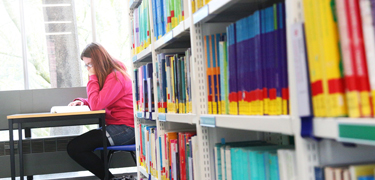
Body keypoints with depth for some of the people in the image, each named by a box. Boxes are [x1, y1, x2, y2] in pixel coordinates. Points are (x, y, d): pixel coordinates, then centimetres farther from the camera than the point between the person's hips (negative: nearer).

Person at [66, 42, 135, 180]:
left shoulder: (115, 77, -15)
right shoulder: (107, 75, 17)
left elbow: (96, 105, -20)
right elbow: (98, 102, 25)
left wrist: (92, 77, -10)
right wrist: (83, 102, 4)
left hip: (126, 129, -11)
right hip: (119, 127, 11)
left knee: (74, 147, -16)